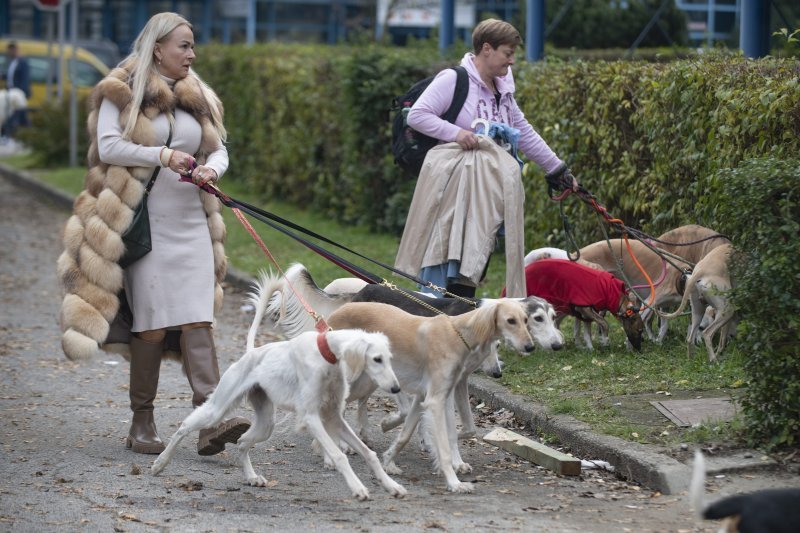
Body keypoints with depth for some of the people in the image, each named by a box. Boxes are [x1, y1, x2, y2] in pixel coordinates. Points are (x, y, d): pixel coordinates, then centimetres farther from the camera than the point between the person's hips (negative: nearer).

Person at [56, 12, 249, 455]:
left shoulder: (199, 98, 15)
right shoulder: (121, 94, -1)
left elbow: (219, 150, 14)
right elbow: (108, 147, -10)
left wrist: (211, 169, -9)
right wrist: (162, 156, -19)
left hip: (191, 223, 4)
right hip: (143, 221, -4)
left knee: (198, 318, -8)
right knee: (153, 323, -5)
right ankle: (142, 423, 8)